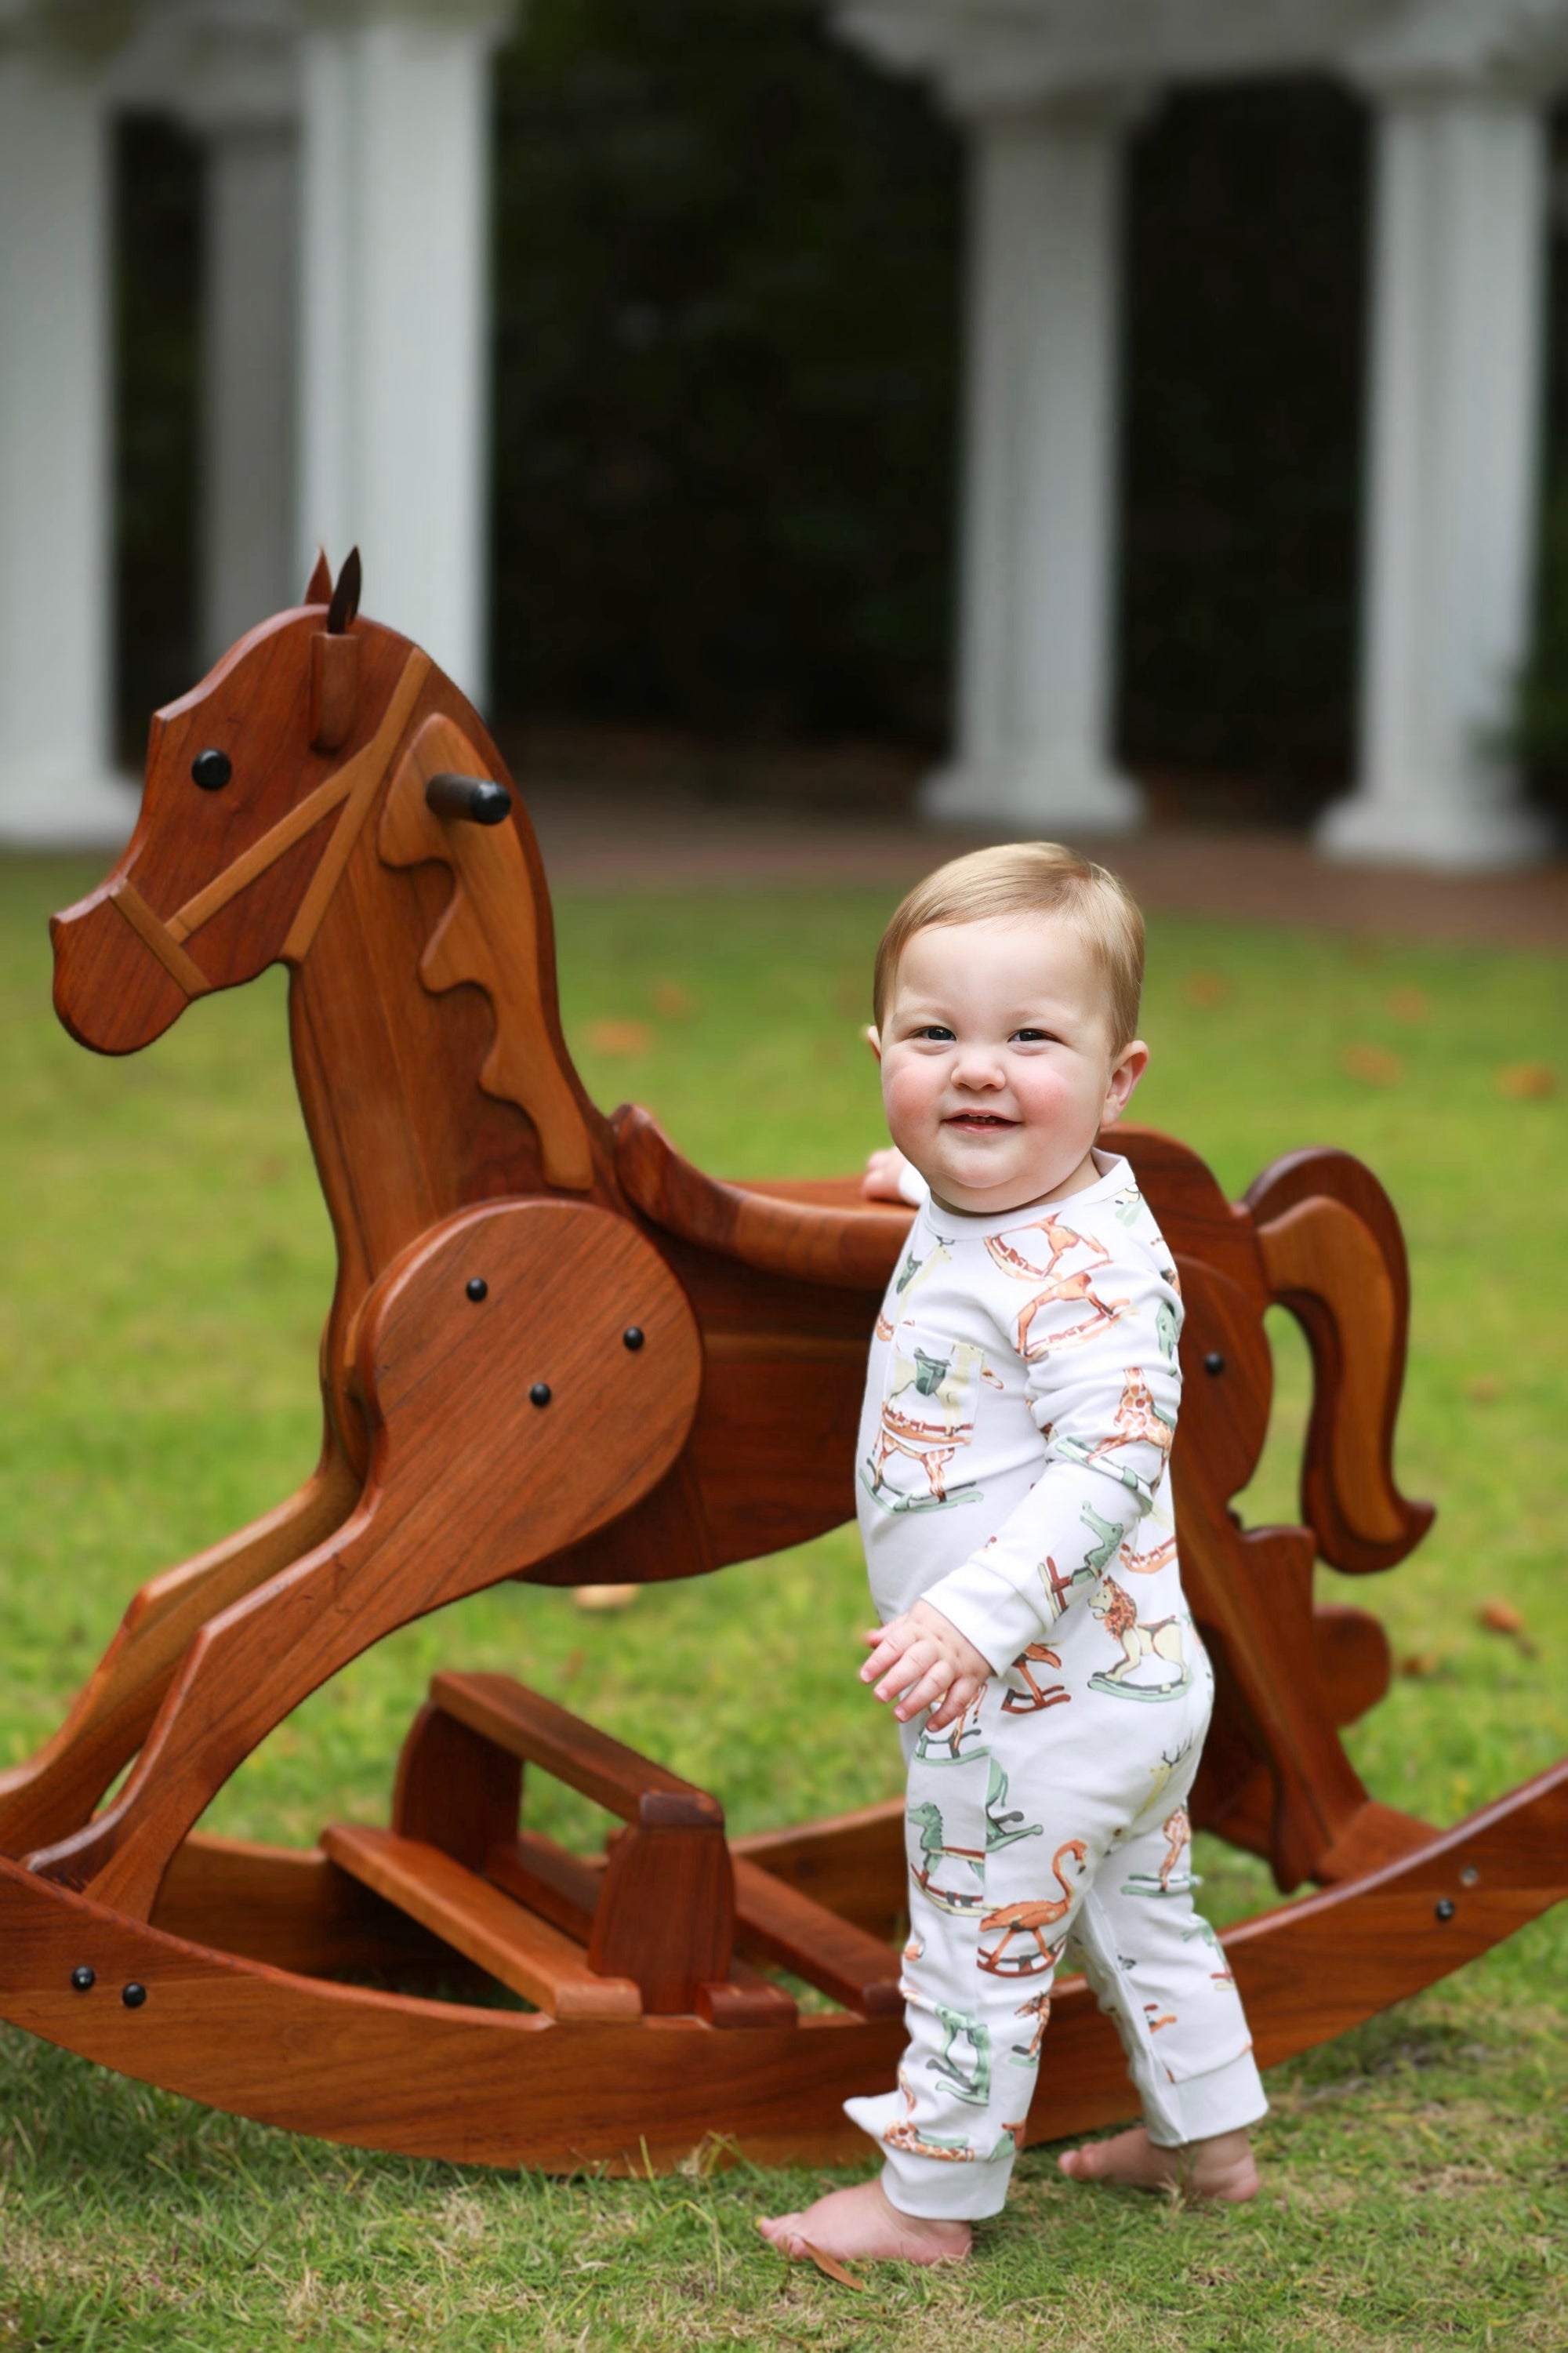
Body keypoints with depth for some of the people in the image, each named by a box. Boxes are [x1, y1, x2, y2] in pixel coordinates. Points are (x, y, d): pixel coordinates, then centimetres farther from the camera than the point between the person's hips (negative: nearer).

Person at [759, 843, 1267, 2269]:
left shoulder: (1088, 1268, -28)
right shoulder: (1002, 1216, 3)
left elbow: (1111, 1461, -34)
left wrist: (978, 1615, -38)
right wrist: (927, 1191, 37)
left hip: (1041, 1701, -10)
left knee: (981, 1949, 6)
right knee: (1141, 1918, 24)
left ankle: (930, 2203, 20)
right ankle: (1207, 2139, 40)